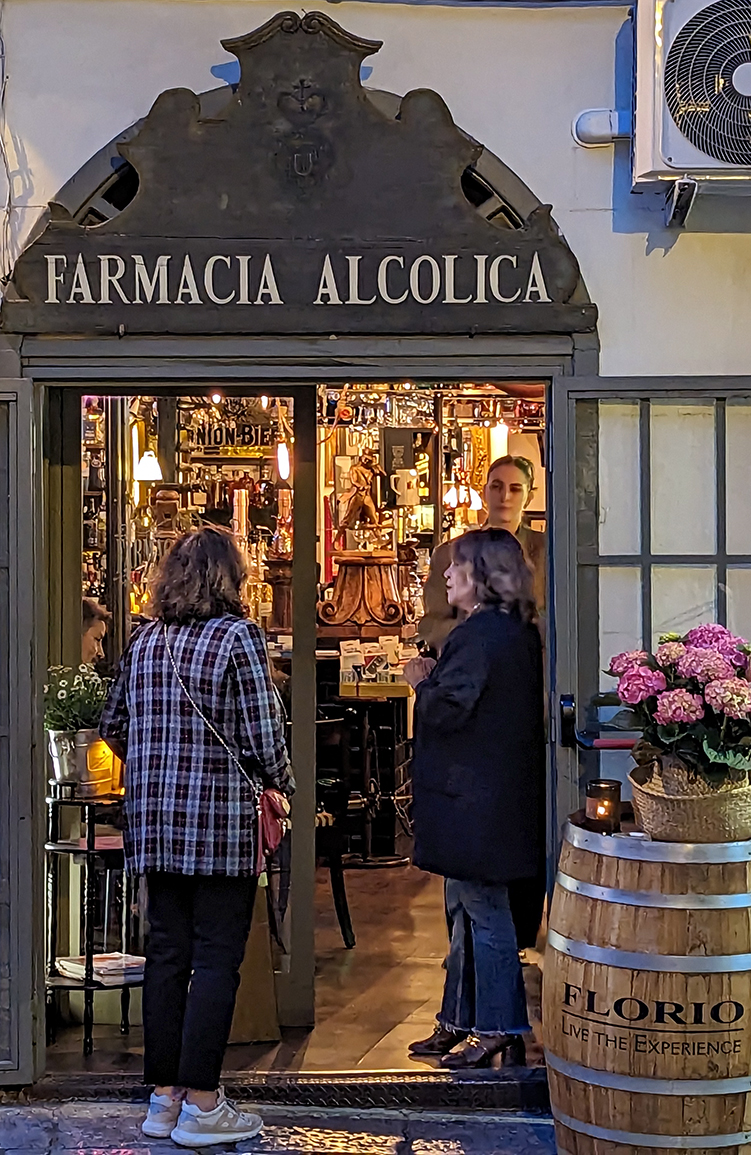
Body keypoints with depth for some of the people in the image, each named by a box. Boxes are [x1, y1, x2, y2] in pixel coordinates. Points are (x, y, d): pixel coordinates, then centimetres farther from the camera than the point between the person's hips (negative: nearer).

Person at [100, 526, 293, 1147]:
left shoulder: (144, 640, 8)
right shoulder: (238, 636, -10)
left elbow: (113, 727, 15)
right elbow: (262, 740, -12)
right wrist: (283, 783, 6)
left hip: (154, 818, 6)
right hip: (221, 820, -6)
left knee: (166, 952, 12)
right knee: (217, 958, 1)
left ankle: (164, 1096, 19)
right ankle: (201, 1105, 5)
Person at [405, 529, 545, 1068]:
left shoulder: (481, 634, -19)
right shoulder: (519, 631, 12)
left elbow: (448, 709, -23)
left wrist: (422, 682, -4)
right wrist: (435, 679, 8)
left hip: (474, 797, -10)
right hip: (490, 795, 10)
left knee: (484, 912, -2)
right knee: (466, 908, 17)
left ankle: (498, 1030, 6)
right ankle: (459, 1022, 26)